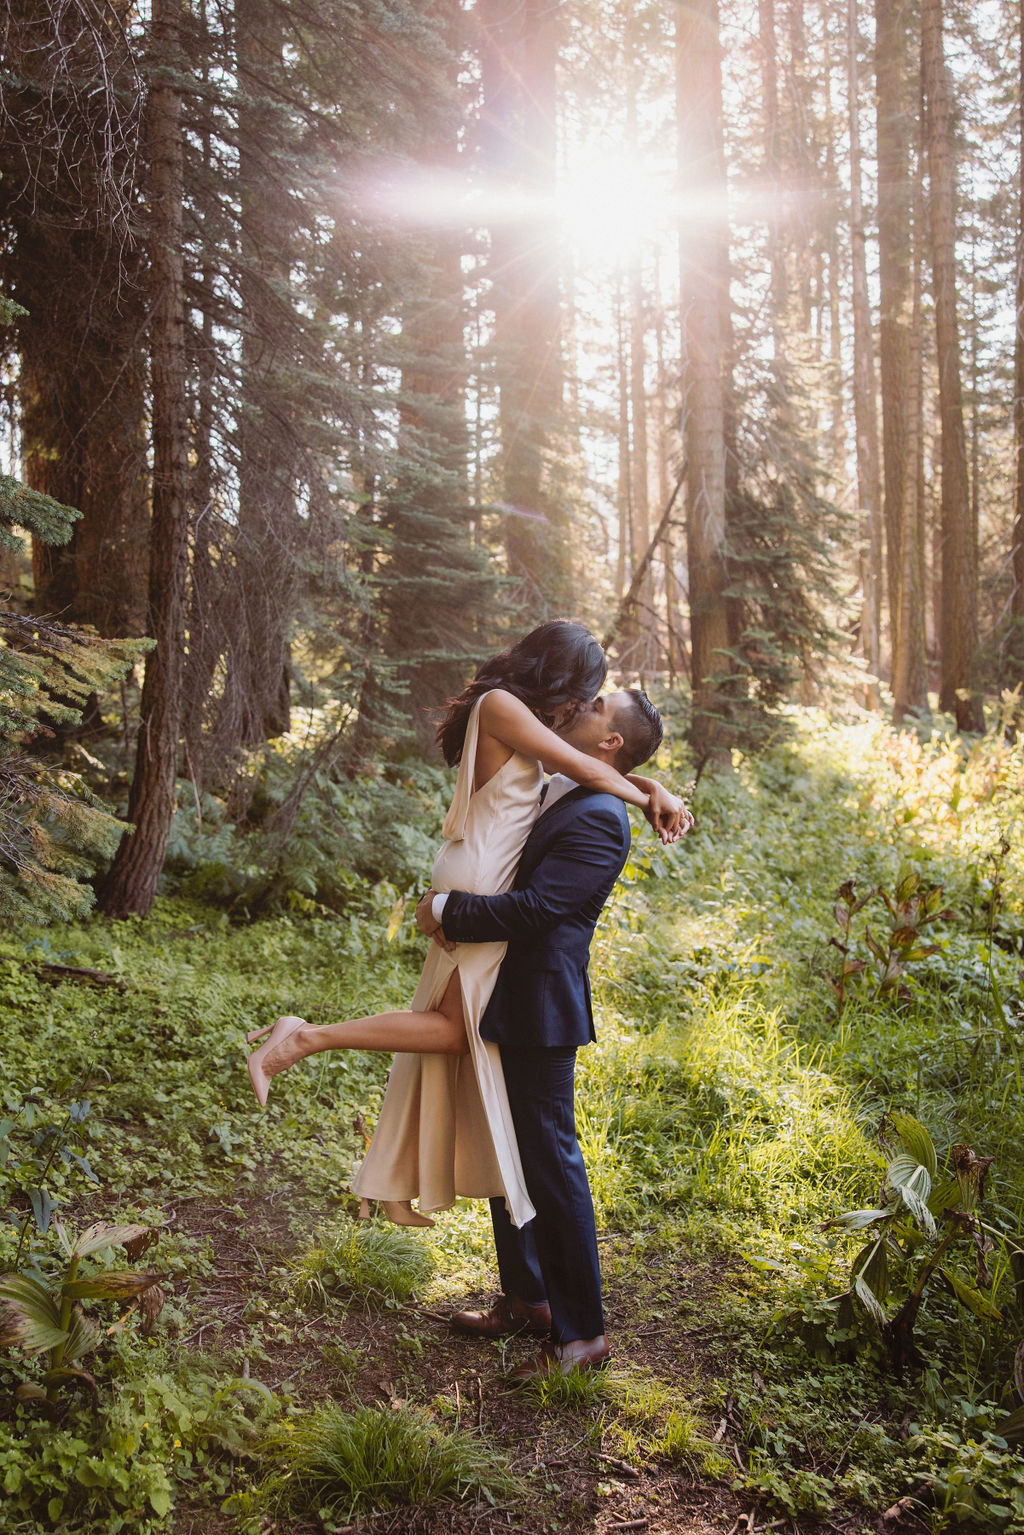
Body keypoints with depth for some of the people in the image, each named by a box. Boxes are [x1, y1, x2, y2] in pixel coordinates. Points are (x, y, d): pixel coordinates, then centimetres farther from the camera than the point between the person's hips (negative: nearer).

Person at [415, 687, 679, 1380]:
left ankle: (583, 1331, 12)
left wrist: (447, 911, -16)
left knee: (551, 1163, -1)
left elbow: (535, 907, -25)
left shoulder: (598, 819, -18)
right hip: (504, 1008, 10)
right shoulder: (549, 794, 12)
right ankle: (527, 1298, 34)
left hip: (541, 1013, -10)